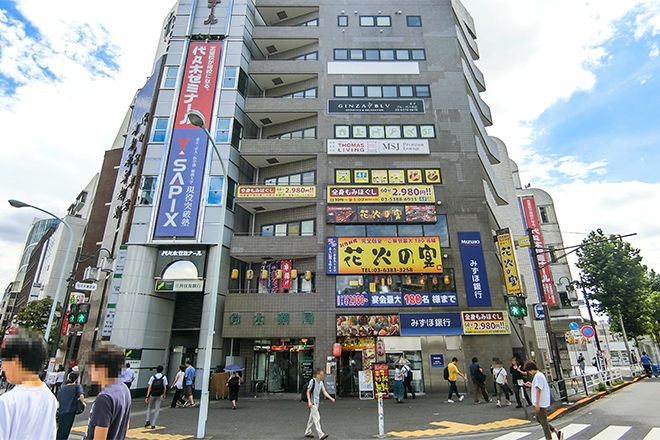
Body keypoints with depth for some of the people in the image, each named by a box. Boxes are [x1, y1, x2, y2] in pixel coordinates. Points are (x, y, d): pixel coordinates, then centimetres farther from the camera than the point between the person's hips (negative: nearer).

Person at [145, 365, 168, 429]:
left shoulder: (152, 377, -1)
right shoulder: (164, 377, 1)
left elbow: (149, 387, -8)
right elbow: (165, 387, 1)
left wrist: (147, 396, -8)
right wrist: (164, 395, 14)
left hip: (152, 395, 0)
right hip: (159, 396, 0)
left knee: (149, 407, 22)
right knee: (157, 410, 8)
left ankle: (148, 421, 8)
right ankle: (153, 424, 5)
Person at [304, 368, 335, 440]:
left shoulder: (321, 382, 8)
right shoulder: (312, 381, -14)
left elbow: (324, 392, 9)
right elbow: (308, 392, -12)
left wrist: (331, 398, -2)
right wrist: (309, 401, -19)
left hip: (317, 402, 8)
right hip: (312, 402, -8)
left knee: (312, 417, 16)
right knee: (317, 418, -9)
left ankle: (307, 432, 28)